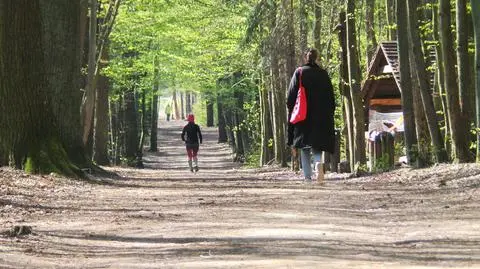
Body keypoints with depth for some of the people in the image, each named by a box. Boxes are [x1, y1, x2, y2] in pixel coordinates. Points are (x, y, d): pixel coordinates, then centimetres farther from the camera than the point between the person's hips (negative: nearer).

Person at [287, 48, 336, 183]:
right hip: (322, 117, 1)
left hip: (303, 116, -1)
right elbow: (331, 97, 7)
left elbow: (291, 96, -3)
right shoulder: (323, 74, 5)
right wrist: (330, 114, 14)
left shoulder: (299, 72, -2)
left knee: (305, 149, 5)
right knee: (317, 146, 7)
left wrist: (291, 111, 7)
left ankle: (307, 177, -2)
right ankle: (319, 163, -23)